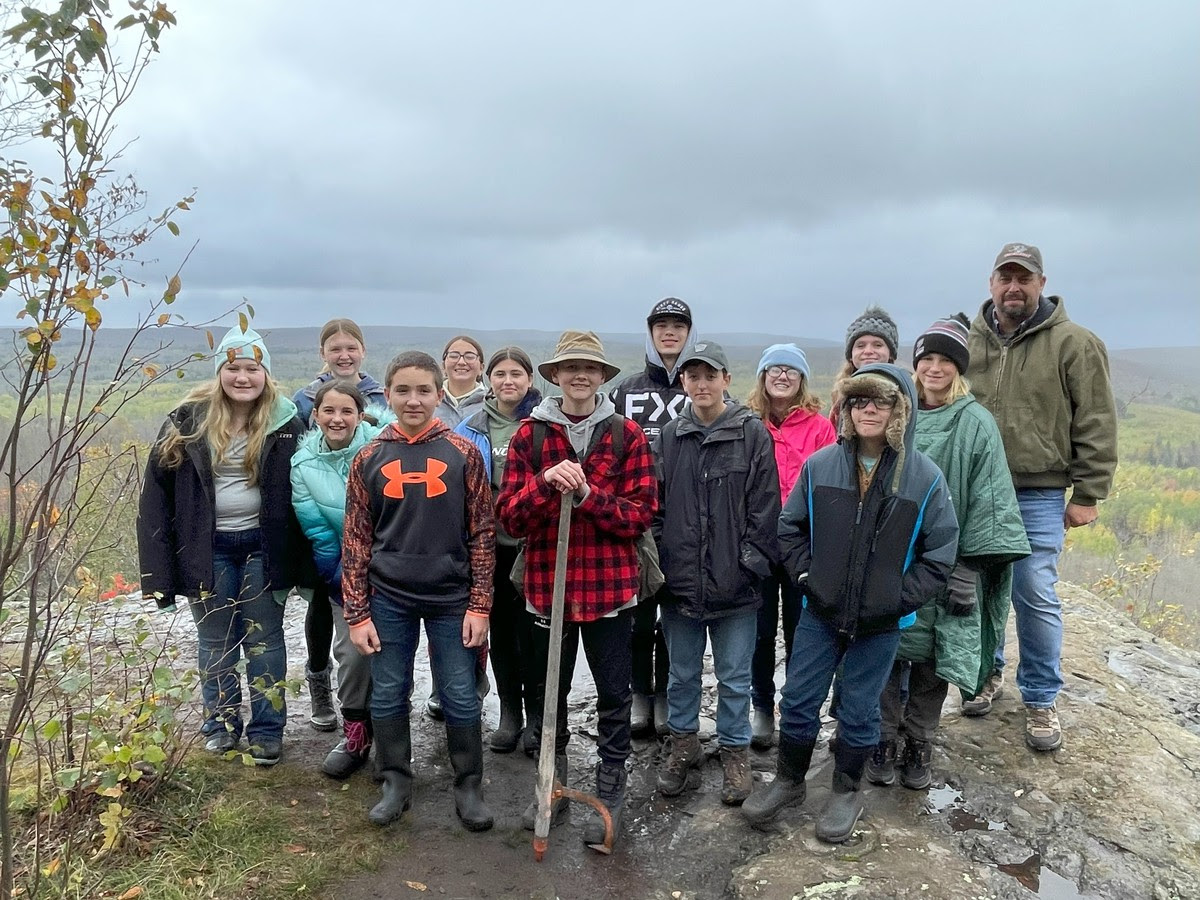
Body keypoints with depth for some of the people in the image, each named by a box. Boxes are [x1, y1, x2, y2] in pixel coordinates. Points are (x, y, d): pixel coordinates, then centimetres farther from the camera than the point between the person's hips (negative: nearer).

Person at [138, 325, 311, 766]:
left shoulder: (286, 423, -6)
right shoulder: (188, 421, -5)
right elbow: (158, 490, -3)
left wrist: (301, 561, -7)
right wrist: (159, 569, -6)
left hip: (262, 546, -1)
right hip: (207, 549, 1)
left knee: (264, 639, 10)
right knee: (216, 641, 14)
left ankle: (267, 731, 22)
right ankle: (221, 723, 31)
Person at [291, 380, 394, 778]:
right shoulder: (304, 464, -4)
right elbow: (317, 531, -3)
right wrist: (341, 578, -5)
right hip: (344, 571, 2)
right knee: (353, 651, -2)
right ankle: (355, 733, 20)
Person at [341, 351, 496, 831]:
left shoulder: (463, 453, -3)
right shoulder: (369, 459, 1)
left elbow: (482, 533, -2)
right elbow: (356, 540, 3)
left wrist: (479, 606, -5)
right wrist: (356, 613, 0)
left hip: (451, 598, -1)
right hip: (389, 599, 2)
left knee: (460, 698, 6)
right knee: (388, 697, 11)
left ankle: (469, 787, 24)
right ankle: (396, 782, 29)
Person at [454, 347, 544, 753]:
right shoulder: (471, 429, 6)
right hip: (491, 542, 3)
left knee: (532, 629, 1)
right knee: (501, 629, 12)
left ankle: (538, 714, 18)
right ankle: (509, 713, 26)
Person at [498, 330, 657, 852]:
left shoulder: (627, 436, -1)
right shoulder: (529, 435, 1)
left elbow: (642, 514, -7)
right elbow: (509, 517, -3)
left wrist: (586, 495, -21)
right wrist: (546, 483, -21)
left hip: (610, 587, -1)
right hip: (546, 585, 1)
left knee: (613, 693, 9)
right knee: (549, 692, 15)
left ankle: (610, 793, 27)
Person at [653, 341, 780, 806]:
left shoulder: (753, 433, -5)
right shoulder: (670, 436, 4)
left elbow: (764, 507, -6)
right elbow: (656, 506, 7)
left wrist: (752, 563, -9)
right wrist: (659, 563, 2)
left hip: (734, 583, -3)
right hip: (679, 580, 3)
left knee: (734, 676, 11)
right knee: (682, 672, 18)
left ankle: (735, 751, 29)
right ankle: (684, 742, 37)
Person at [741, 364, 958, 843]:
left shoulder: (924, 476, -10)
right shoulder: (820, 465, -7)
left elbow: (940, 553, -4)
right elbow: (790, 527, 5)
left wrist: (898, 598, -11)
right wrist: (807, 577, -4)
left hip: (880, 623, -1)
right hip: (821, 612, 2)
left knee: (858, 711, 12)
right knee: (798, 701, 9)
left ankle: (846, 791, 35)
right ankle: (788, 781, 32)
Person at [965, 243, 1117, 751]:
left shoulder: (1074, 344, -3)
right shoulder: (969, 342, 5)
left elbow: (1097, 427, -4)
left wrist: (1087, 495, -6)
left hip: (1038, 496, -3)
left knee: (1035, 596, -2)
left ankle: (1041, 699, 15)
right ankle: (987, 673, 32)